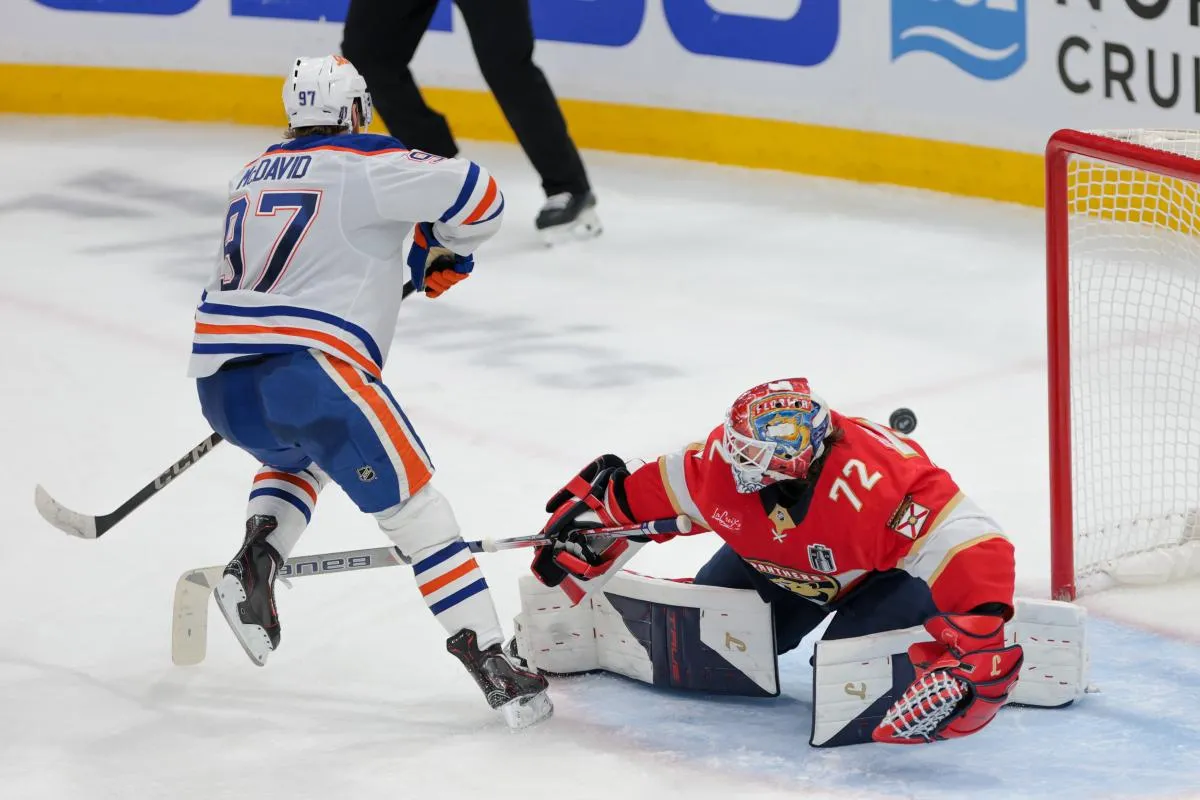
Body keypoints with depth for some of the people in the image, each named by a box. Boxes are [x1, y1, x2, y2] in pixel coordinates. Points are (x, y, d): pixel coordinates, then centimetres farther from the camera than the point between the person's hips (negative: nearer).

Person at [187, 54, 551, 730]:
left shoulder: (251, 178, 24)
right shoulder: (365, 164, 2)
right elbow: (473, 194, -4)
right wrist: (445, 255, 15)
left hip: (220, 380, 7)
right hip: (310, 369, -7)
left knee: (297, 457, 37)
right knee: (416, 510, 0)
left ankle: (253, 564, 11)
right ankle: (493, 668, -6)